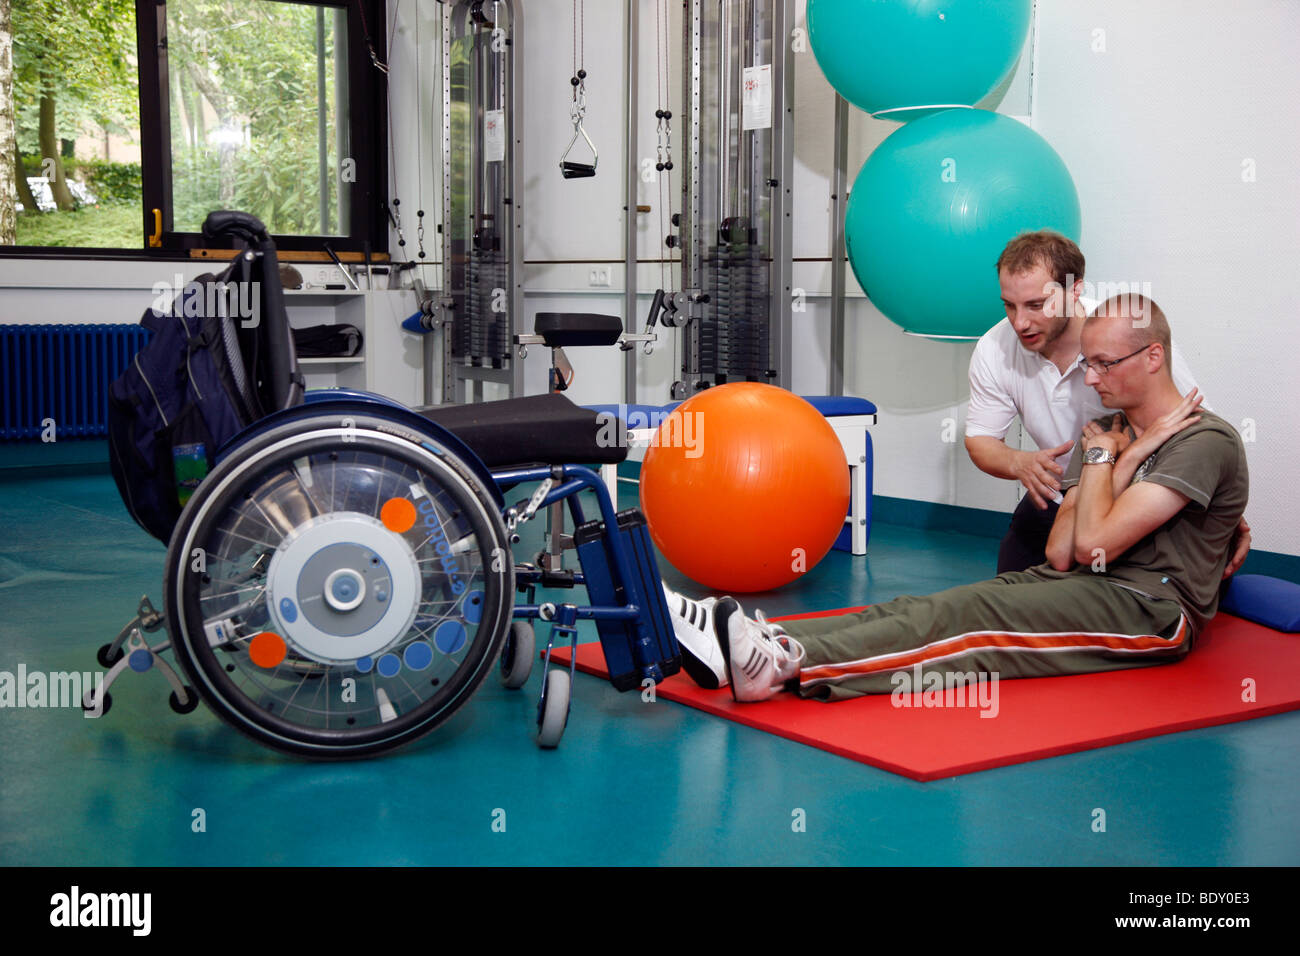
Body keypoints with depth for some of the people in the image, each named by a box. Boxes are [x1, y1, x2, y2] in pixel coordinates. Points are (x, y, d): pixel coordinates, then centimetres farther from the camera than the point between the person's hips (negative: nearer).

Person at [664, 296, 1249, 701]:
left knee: (977, 615, -31)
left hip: (1152, 609, -7)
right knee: (928, 608, -17)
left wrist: (1101, 457, -1)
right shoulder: (1109, 434, 18)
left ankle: (785, 663, -49)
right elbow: (1059, 554, 5)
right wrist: (1124, 462, -1)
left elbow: (1094, 542, -16)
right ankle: (739, 642, -34)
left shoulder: (1206, 441, -7)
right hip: (1092, 590, 7)